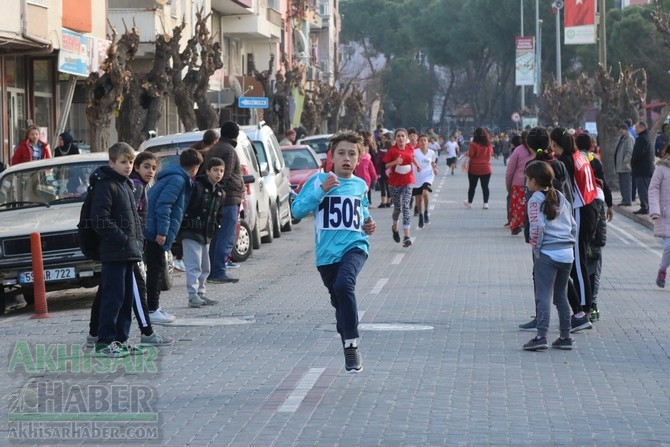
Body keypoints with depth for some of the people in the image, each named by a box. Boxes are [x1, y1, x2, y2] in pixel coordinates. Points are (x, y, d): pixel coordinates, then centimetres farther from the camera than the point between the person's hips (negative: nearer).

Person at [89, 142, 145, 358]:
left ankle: (121, 340, 17)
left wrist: (137, 240, 12)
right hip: (113, 253, -9)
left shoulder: (127, 185, 18)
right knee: (113, 297, -9)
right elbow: (100, 220, -19)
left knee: (127, 297, 11)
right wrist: (122, 239, -18)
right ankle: (104, 342, -7)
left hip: (129, 253, 9)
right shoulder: (105, 186, -11)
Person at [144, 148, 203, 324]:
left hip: (153, 231, 10)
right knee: (156, 268, -6)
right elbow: (163, 205, -22)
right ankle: (152, 310, -4)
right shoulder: (178, 180, -13)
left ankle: (154, 307, 21)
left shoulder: (177, 178, 19)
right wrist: (162, 232, -23)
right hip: (155, 231, -10)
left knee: (156, 269, 15)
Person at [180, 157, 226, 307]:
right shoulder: (197, 187, -13)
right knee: (194, 266, -11)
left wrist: (216, 227, 12)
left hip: (206, 235, 8)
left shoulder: (220, 193, 12)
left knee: (205, 268, 14)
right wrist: (182, 224, -16)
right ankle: (193, 296, -12)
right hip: (191, 233, -8)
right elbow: (184, 207, -15)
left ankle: (201, 294, 23)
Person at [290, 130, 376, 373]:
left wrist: (368, 223, 9)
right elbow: (297, 210, -12)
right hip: (327, 252, 0)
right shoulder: (319, 180, -2)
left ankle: (352, 346, -21)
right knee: (339, 302, 11)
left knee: (344, 284, -29)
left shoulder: (360, 185, 9)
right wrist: (322, 190, -21)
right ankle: (350, 352, 31)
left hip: (355, 246, 0)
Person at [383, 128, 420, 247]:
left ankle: (406, 236, -19)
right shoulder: (392, 150, -9)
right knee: (397, 208, 11)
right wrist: (395, 162, -22)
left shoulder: (410, 148, 1)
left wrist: (417, 165, 28)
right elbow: (385, 166, -7)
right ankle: (395, 227, 44)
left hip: (408, 181, 1)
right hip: (395, 182, -1)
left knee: (406, 206, -12)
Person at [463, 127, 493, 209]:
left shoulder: (473, 144, -15)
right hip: (486, 168, 3)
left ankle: (469, 202, 23)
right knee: (485, 186, 6)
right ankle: (486, 203, 1)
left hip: (474, 168, -3)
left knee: (472, 186, 11)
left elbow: (470, 155, -18)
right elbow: (491, 153, 12)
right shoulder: (488, 144, -1)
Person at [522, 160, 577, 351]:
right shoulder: (561, 198, 15)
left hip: (547, 253, -7)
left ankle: (541, 336, -14)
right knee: (561, 296, 15)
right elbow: (573, 225, 16)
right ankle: (565, 337, 16)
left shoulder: (536, 199, -6)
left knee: (543, 296, -7)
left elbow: (537, 226, -19)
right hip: (567, 253, 7)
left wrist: (536, 247, -8)